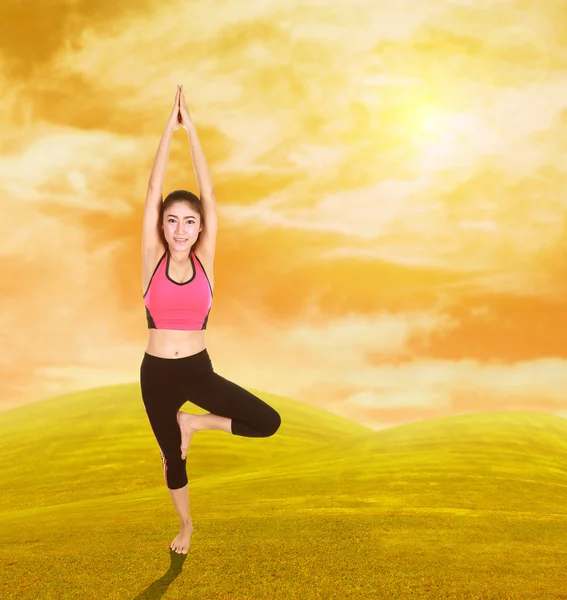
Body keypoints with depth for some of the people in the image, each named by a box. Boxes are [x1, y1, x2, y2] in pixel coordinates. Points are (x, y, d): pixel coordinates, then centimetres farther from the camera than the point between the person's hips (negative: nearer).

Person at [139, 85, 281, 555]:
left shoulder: (205, 261, -5)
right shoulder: (153, 260, -6)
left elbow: (209, 194, -10)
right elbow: (153, 191, -12)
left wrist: (192, 130, -12)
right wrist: (169, 128, -15)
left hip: (199, 370, 1)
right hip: (157, 374, 0)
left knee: (269, 422, -11)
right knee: (173, 459, 16)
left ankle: (194, 423, 13)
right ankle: (186, 525, 45)